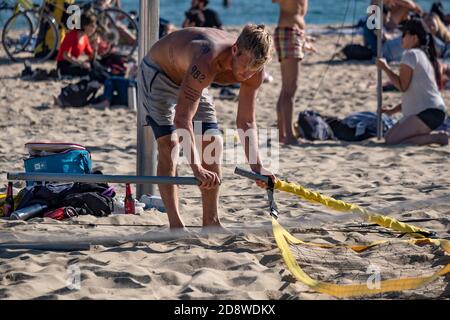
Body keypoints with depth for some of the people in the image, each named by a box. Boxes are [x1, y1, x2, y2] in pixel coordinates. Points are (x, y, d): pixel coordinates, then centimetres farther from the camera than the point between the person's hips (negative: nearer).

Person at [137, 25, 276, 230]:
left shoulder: (254, 74, -22)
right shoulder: (206, 62, -45)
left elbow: (246, 122, -12)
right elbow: (182, 118, -49)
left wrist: (257, 167, -23)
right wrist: (197, 168, -56)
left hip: (188, 79, 7)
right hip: (156, 73, -7)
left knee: (213, 143, 0)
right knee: (169, 144, -19)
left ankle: (211, 222, 9)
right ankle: (175, 225, -17)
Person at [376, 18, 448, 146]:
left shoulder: (411, 54, -8)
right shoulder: (426, 56, 22)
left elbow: (403, 86, -14)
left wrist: (385, 67, -3)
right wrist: (393, 110, 25)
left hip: (429, 113, -10)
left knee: (392, 141, -15)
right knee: (389, 135, 13)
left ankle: (436, 138, -16)